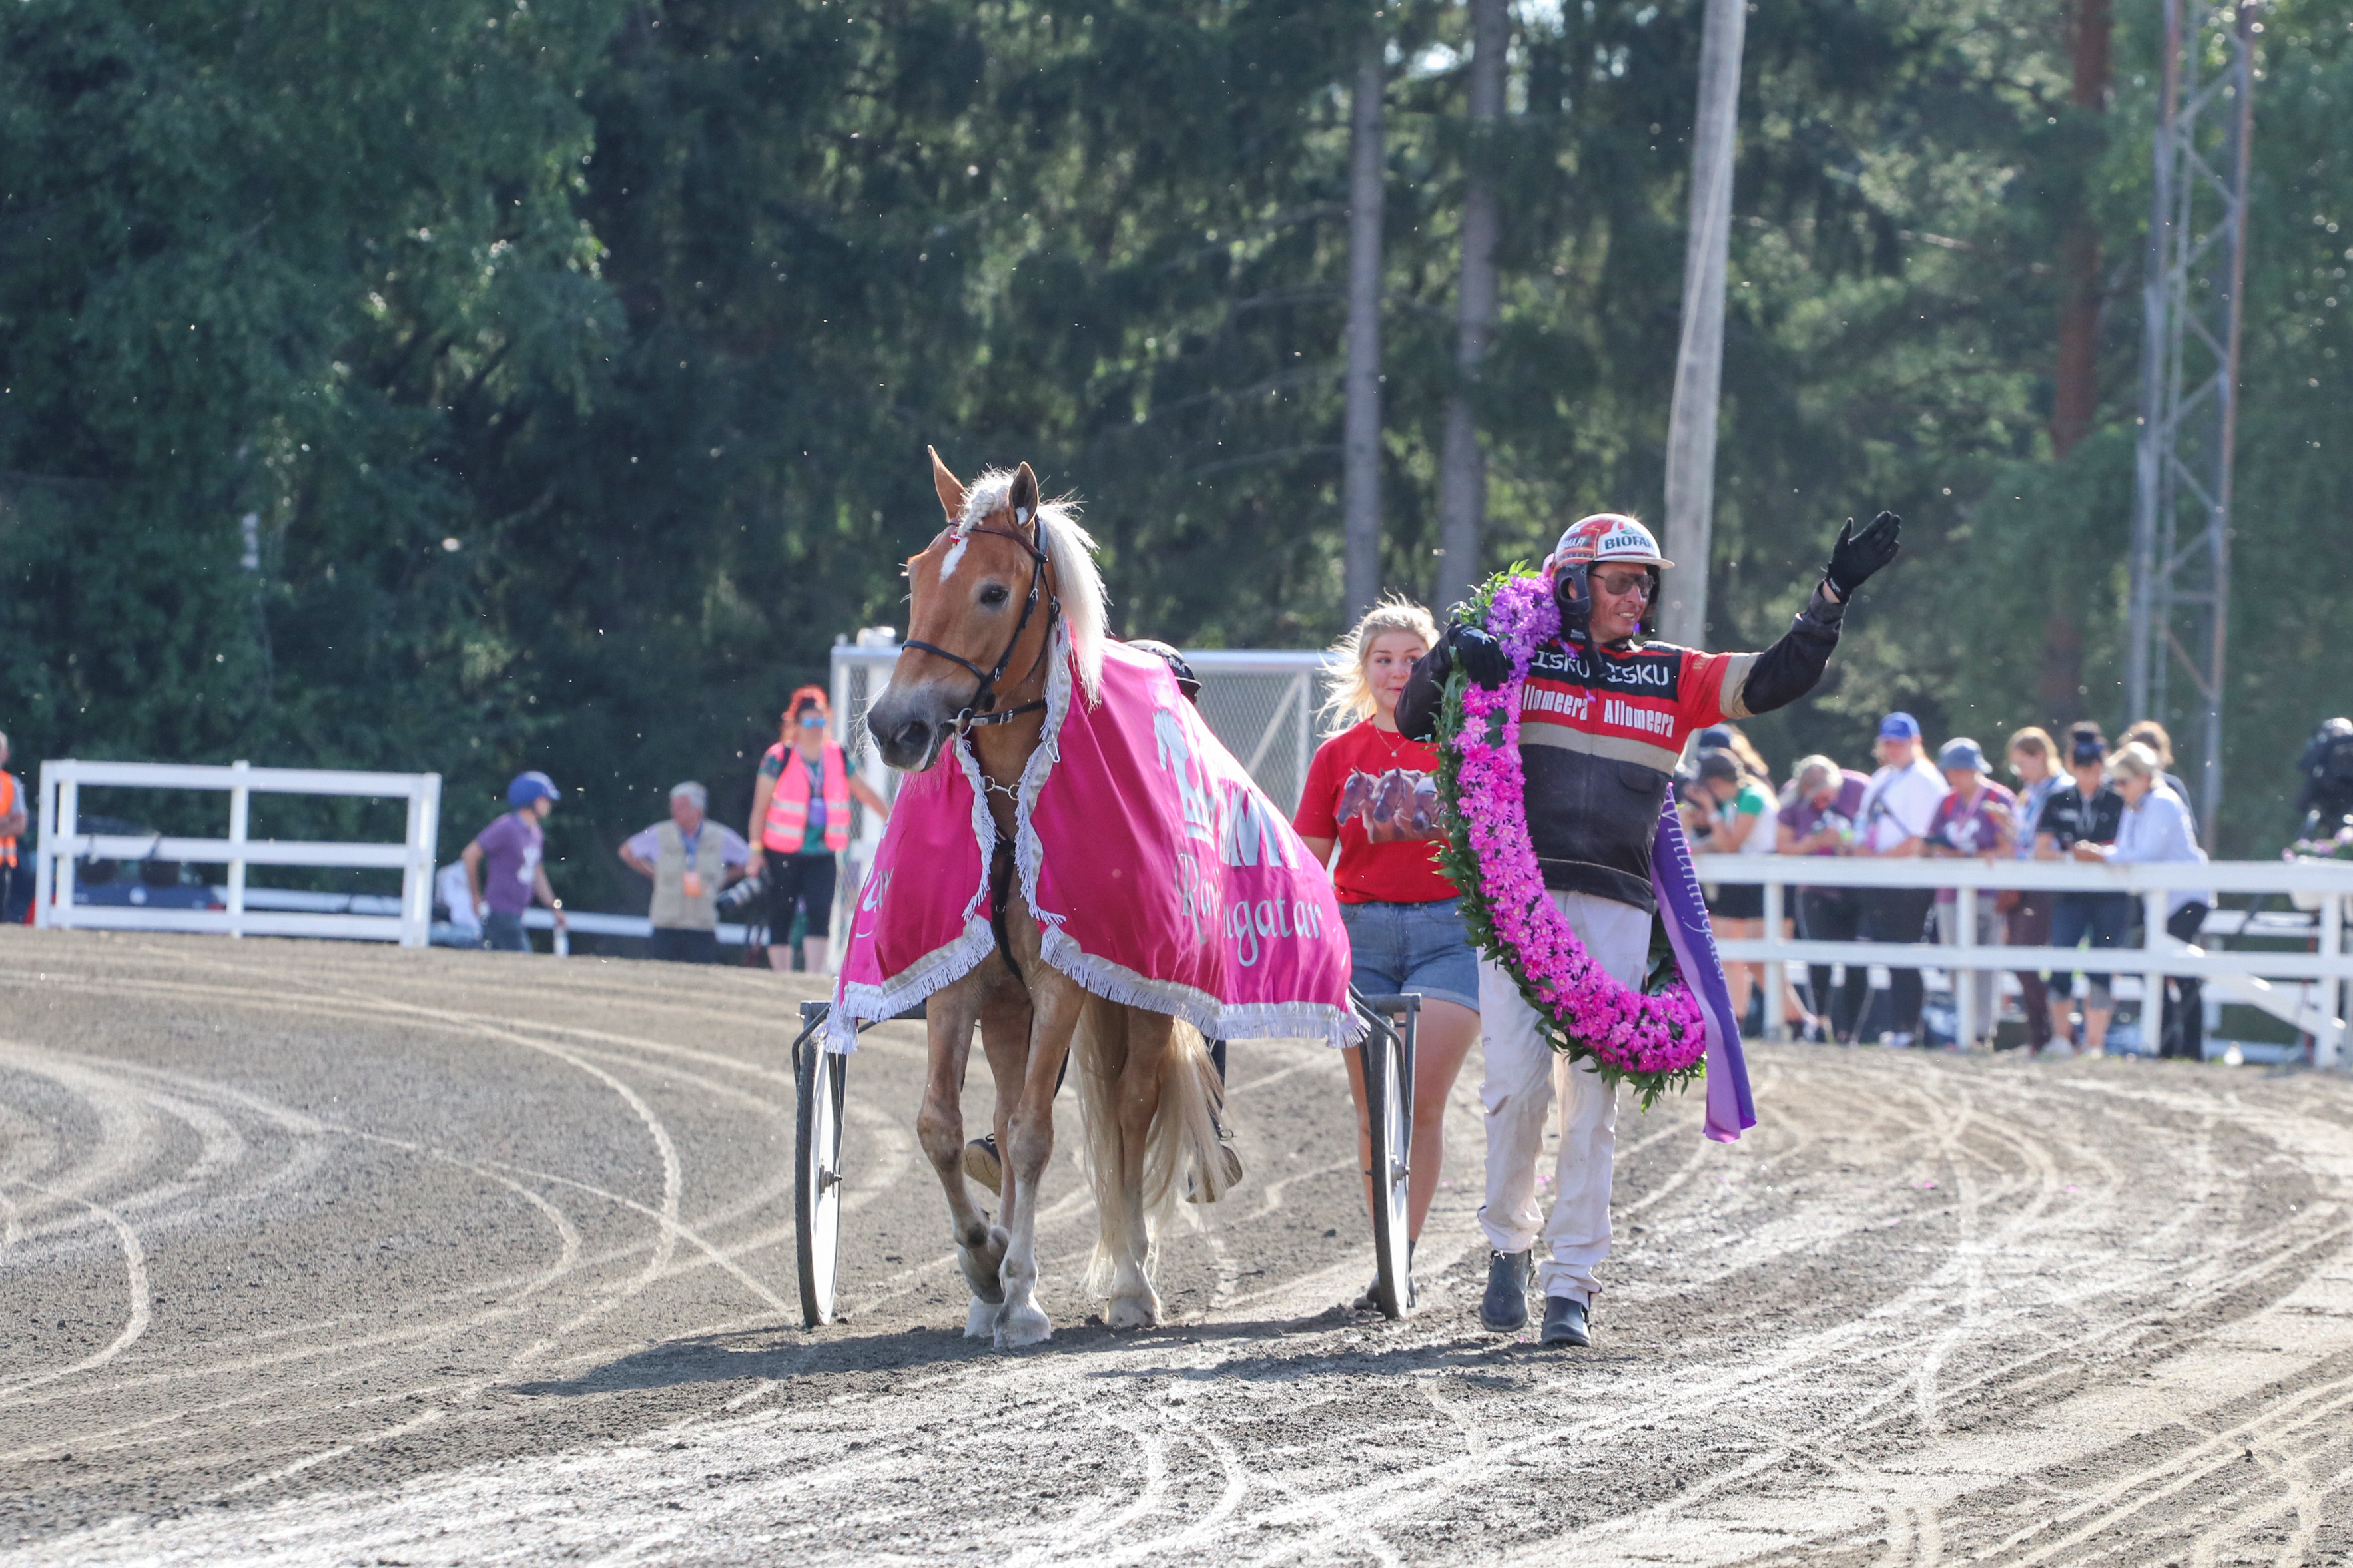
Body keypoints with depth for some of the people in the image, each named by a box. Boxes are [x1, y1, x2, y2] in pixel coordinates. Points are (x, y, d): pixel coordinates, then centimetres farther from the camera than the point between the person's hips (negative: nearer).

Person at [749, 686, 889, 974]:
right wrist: (755, 849, -7)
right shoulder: (779, 759, -5)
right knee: (781, 919, 3)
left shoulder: (837, 758, 7)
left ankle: (815, 978, -10)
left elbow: (865, 792, 18)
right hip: (784, 853, -3)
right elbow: (760, 807, -3)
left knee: (820, 915, -10)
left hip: (822, 853, 3)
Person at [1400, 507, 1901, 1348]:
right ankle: (1509, 1242, 12)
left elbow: (1774, 679, 13)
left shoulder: (1672, 677, 15)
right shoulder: (1519, 661, 9)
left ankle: (1571, 1283, 2)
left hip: (1615, 908, 2)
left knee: (1592, 1096, -2)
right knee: (1518, 1080, -10)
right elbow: (1416, 720, 7)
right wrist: (1449, 657, -11)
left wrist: (1833, 596, 5)